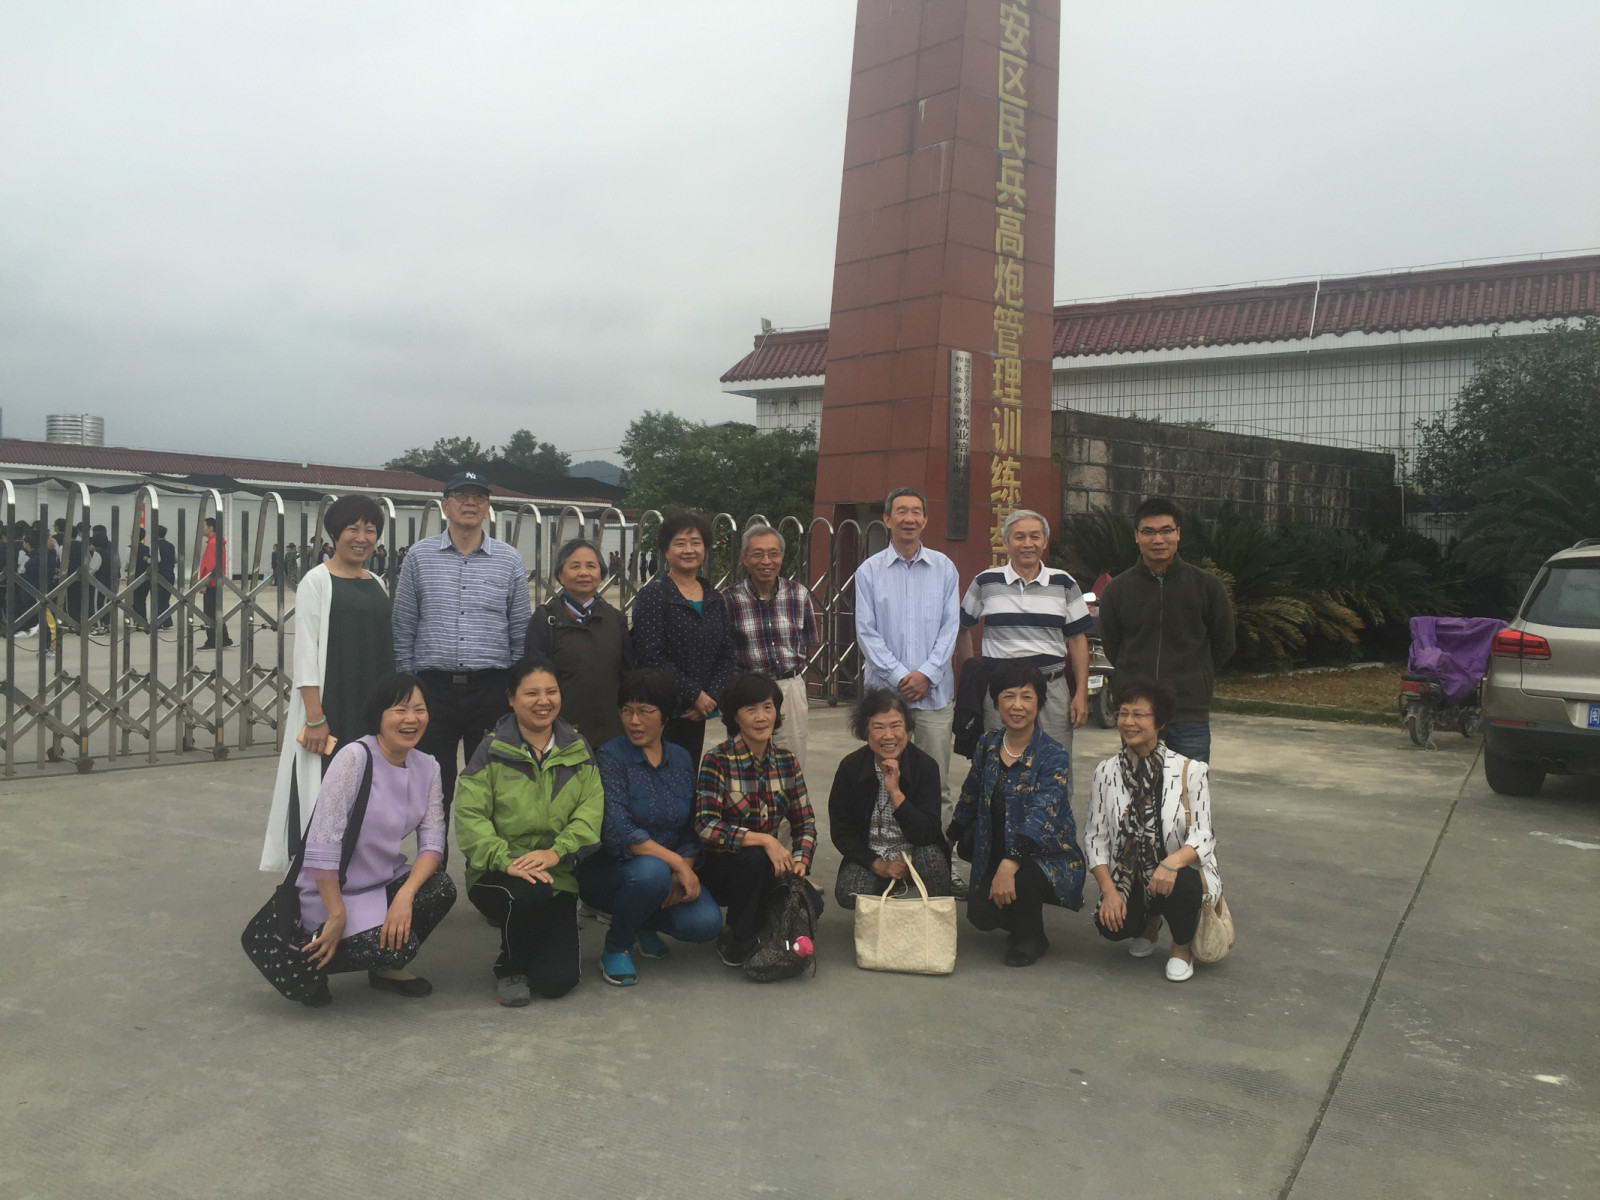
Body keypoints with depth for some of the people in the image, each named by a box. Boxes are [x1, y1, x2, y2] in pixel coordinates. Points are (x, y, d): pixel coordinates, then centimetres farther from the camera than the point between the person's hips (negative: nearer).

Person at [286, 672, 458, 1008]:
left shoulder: (427, 767, -1)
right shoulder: (354, 758, -21)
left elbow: (432, 842, -7)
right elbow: (322, 846, -24)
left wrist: (405, 895, -24)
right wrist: (337, 918, -22)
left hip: (384, 881, 6)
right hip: (332, 891, -6)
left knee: (442, 889, -22)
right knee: (394, 948, -27)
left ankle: (386, 967, 6)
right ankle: (311, 961, 3)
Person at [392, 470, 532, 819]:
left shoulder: (509, 560, 5)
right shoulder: (420, 556, 5)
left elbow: (521, 632, 7)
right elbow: (403, 630, 6)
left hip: (491, 688, 0)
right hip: (433, 686, 0)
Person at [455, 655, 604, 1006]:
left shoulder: (578, 750, 6)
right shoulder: (492, 751, -3)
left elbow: (591, 809, -4)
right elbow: (469, 817, -11)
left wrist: (556, 851, -22)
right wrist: (506, 860, -26)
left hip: (557, 877, 2)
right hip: (498, 876, -2)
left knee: (557, 982, -11)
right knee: (528, 893, -38)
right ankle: (509, 968, -6)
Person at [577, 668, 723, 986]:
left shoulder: (681, 759, 6)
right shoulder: (611, 757, -11)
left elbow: (692, 831, 7)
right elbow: (618, 833, -21)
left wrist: (682, 871, -11)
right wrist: (676, 863, -25)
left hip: (673, 871, 5)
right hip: (610, 870, -5)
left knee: (706, 922, -21)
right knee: (652, 871, -37)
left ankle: (646, 922, 13)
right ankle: (616, 947, -7)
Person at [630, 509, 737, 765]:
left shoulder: (714, 598, 12)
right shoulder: (652, 595, -6)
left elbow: (726, 655, 11)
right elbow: (651, 657, -14)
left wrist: (711, 697, -5)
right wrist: (694, 694, -13)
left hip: (697, 714, 6)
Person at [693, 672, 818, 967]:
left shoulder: (787, 761, 3)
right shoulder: (718, 760, -13)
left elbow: (805, 822, 6)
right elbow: (705, 826, -22)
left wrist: (800, 859, -15)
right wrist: (764, 840, -31)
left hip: (767, 866, 4)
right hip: (718, 868, -4)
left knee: (811, 904, -22)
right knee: (755, 858, -36)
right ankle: (738, 942, -11)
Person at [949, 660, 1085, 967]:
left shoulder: (1054, 758, -15)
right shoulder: (988, 745, 2)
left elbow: (1042, 816, -28)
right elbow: (970, 799, 17)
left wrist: (1010, 864, -40)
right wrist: (952, 839, 24)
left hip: (1048, 858, -4)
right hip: (995, 855, 4)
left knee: (1021, 879, -35)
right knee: (979, 914, -19)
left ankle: (1030, 937, -1)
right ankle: (1020, 920, 18)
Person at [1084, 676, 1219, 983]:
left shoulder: (1189, 770, -8)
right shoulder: (1106, 771, 1)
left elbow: (1202, 836, -12)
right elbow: (1094, 836, -1)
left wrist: (1172, 863, -33)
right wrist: (1109, 890, -14)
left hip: (1179, 872, -2)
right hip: (1128, 878, 2)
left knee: (1179, 886, -37)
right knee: (1112, 925, -26)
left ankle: (1182, 947, 0)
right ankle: (1148, 923, 16)